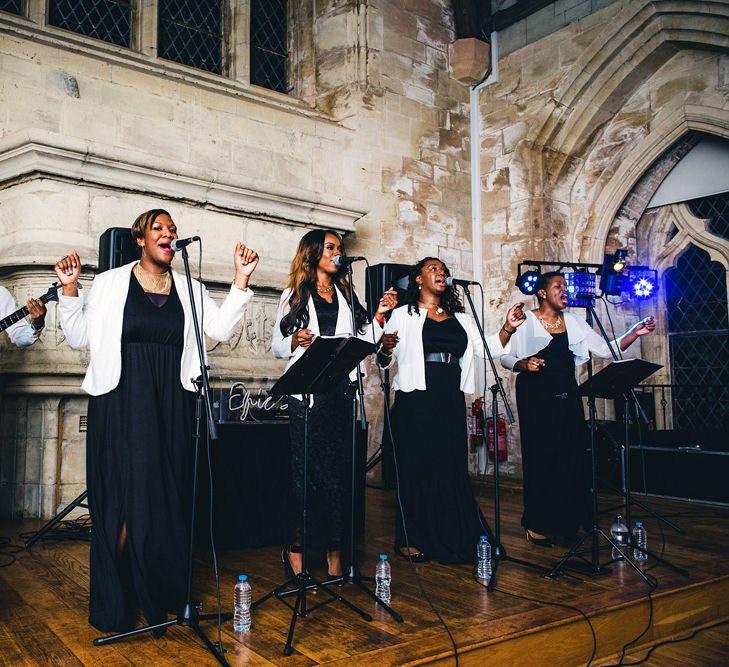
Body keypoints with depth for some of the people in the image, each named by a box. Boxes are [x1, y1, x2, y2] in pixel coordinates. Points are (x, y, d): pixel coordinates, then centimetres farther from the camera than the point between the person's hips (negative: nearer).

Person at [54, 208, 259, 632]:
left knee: (168, 497, 6)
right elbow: (80, 339, 5)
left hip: (171, 405, 3)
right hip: (121, 402, -2)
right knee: (125, 495, -3)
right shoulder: (110, 283, 6)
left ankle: (165, 595, 19)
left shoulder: (189, 289, 12)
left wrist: (241, 282, -5)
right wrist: (70, 289, -6)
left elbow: (222, 330, 1)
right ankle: (115, 603, 11)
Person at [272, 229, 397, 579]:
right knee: (306, 470, -5)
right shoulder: (294, 295, 10)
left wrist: (379, 317, 2)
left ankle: (335, 555, 8)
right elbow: (276, 346, 7)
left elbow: (363, 342, 15)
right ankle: (295, 547, 8)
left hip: (341, 390, 3)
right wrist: (295, 341, -12)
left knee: (338, 471, 2)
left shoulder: (346, 295, 20)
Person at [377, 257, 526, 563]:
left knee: (453, 469, 8)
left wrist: (508, 328, -7)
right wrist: (386, 350, -21)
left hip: (451, 403, 4)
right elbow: (384, 362, 1)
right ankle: (410, 540, 13)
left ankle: (456, 539, 19)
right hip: (415, 401, -4)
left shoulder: (461, 318, 17)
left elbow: (487, 347, 9)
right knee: (416, 468, 0)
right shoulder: (403, 315, 4)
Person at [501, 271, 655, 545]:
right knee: (541, 457, -3)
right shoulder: (526, 320, -1)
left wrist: (634, 333, -4)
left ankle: (567, 522, 17)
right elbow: (505, 357, -1)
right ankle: (537, 525, 8)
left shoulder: (574, 322, 12)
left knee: (571, 455, 4)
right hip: (536, 395, -5)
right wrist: (523, 364, -20)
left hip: (567, 396, 5)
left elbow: (605, 349, 7)